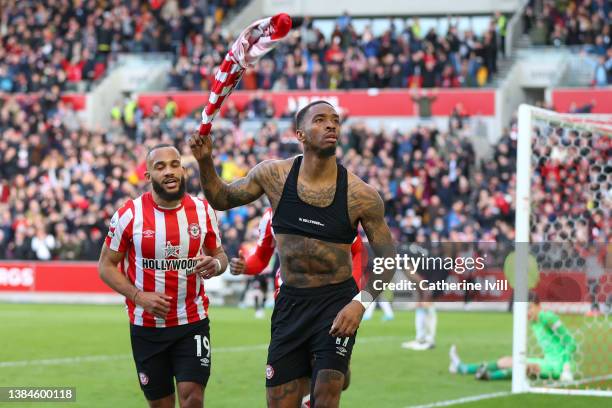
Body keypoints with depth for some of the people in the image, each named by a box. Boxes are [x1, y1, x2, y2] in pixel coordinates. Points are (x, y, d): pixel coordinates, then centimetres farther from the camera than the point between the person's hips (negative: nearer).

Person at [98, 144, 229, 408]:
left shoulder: (203, 210, -1)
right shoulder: (130, 214, -8)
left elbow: (219, 254, 13)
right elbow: (106, 265, -1)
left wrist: (216, 265, -13)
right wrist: (138, 296, -16)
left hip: (192, 323, 1)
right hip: (147, 326, 0)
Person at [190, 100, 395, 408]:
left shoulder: (361, 195, -11)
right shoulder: (274, 175, -4)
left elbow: (386, 257, -3)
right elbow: (222, 199, 12)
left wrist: (361, 302, -17)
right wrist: (205, 162, -6)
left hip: (336, 301, -3)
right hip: (290, 302, 3)